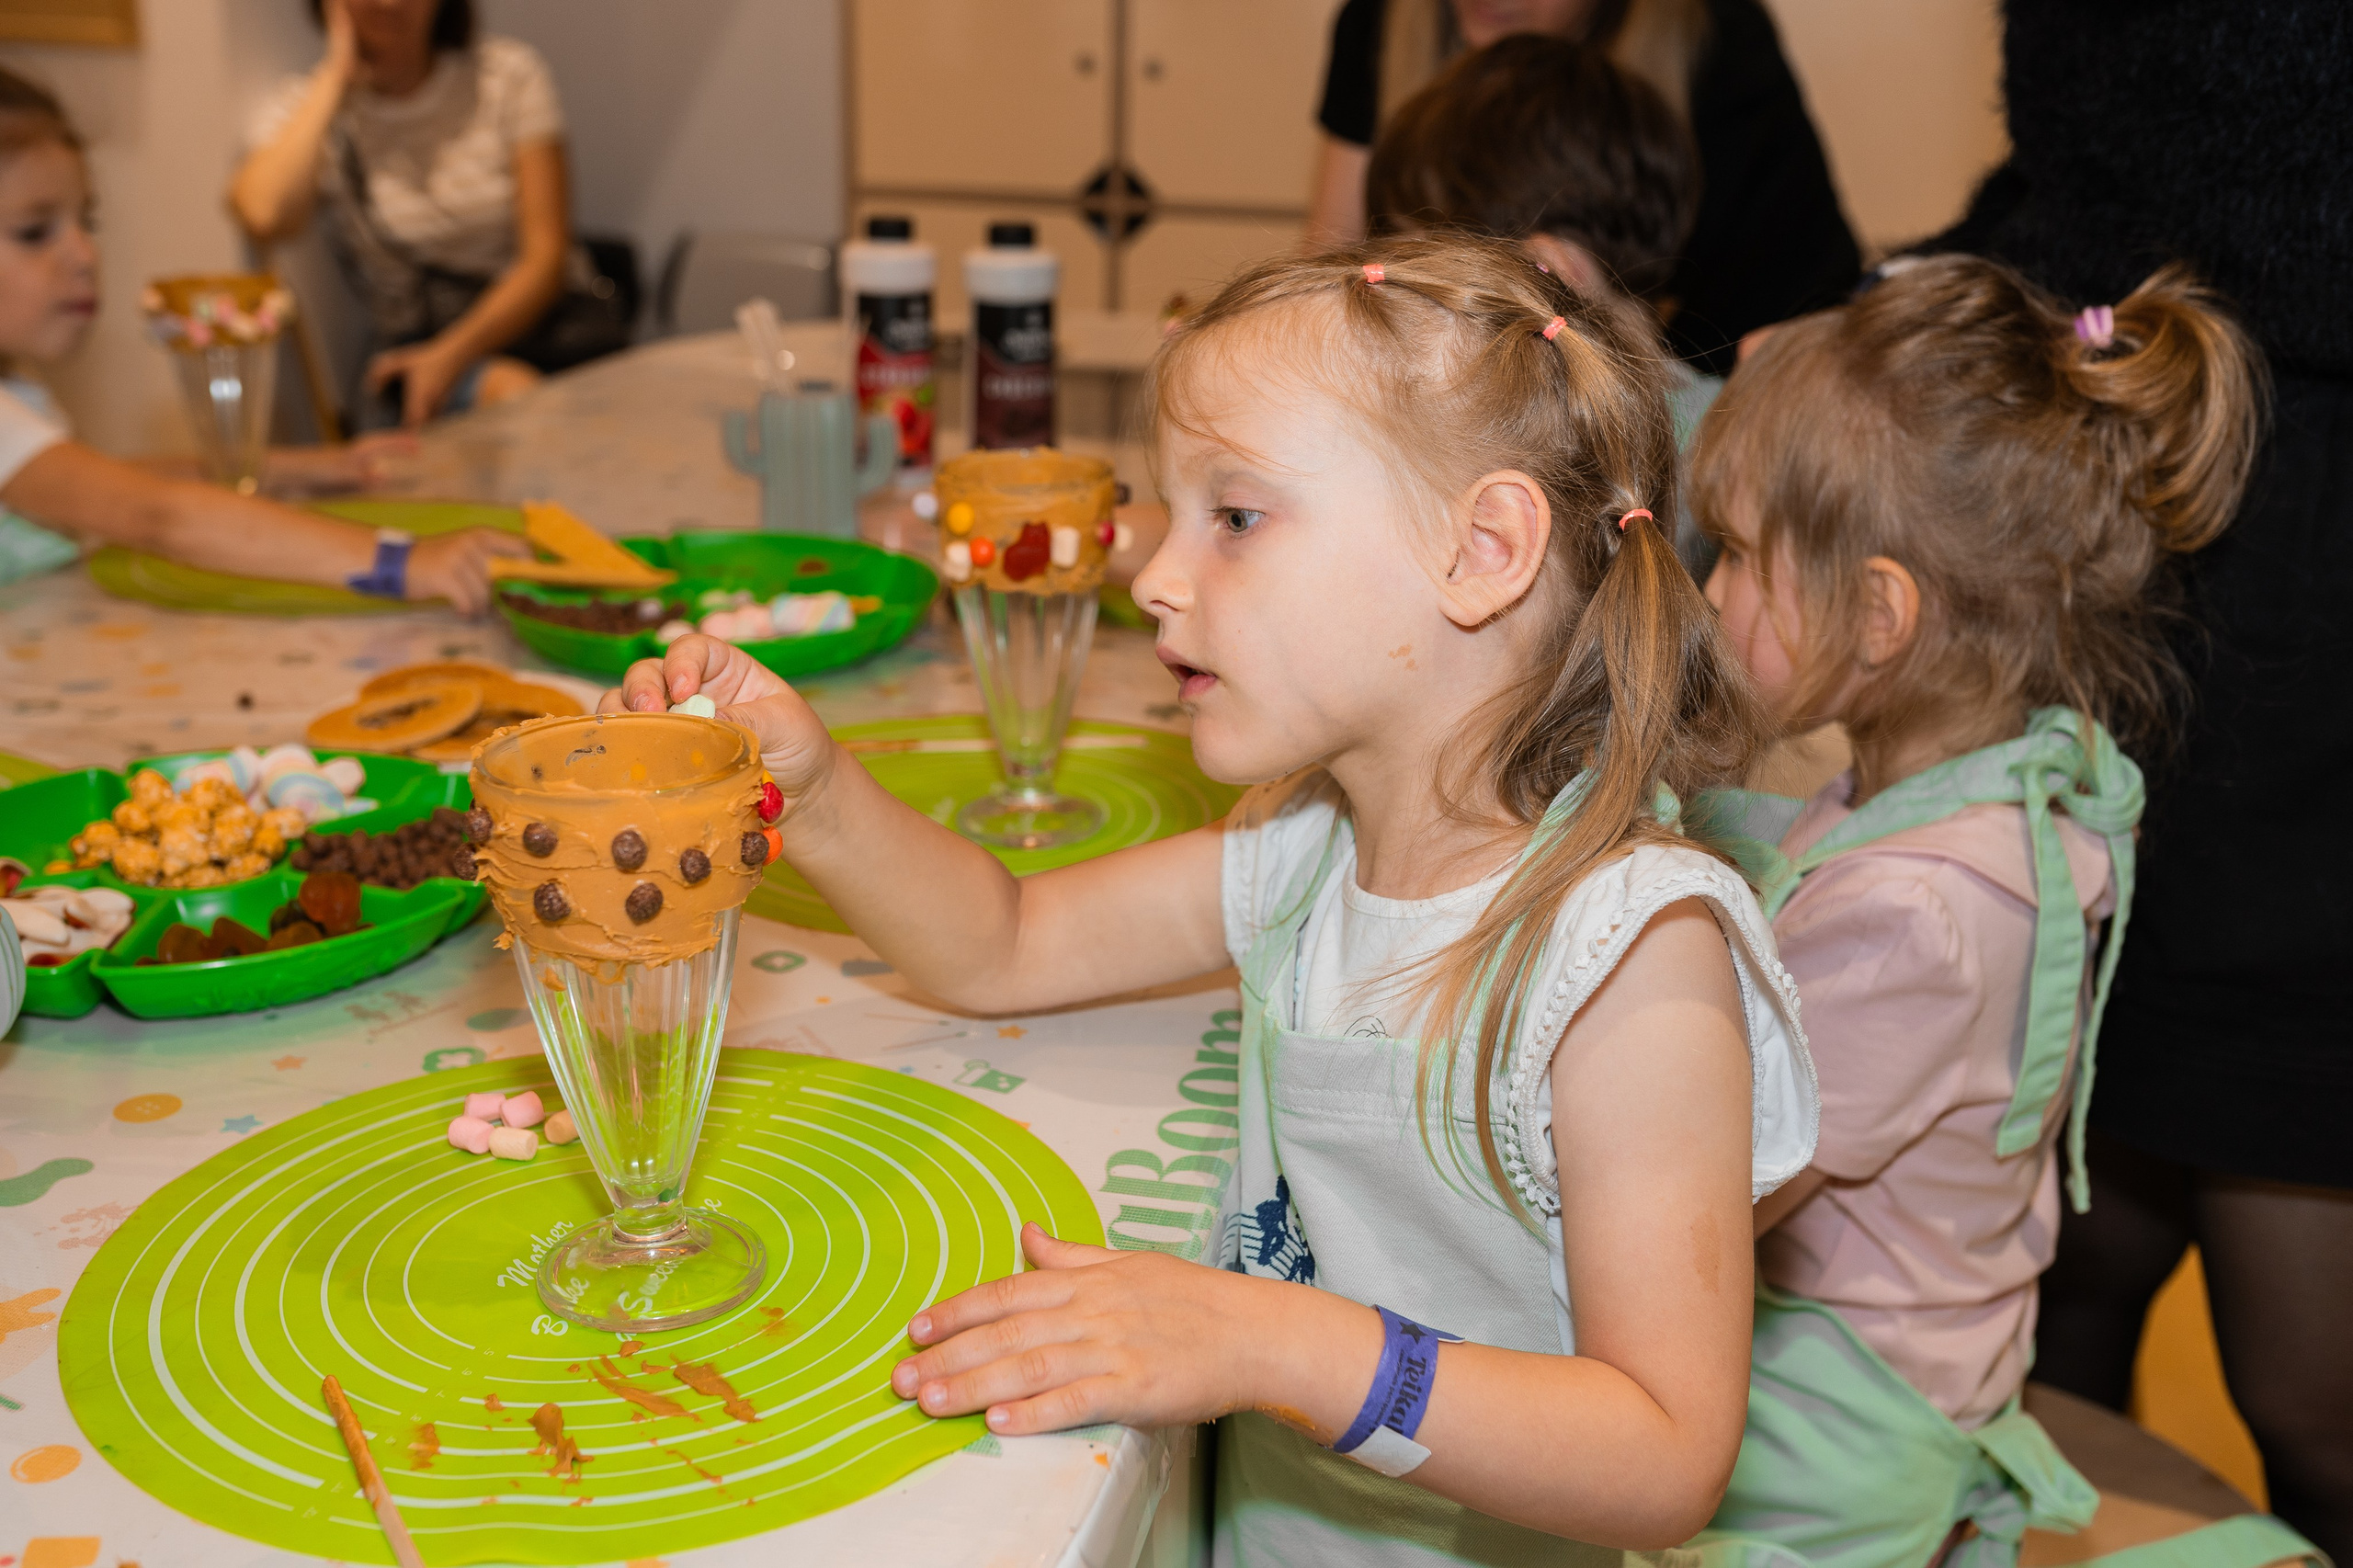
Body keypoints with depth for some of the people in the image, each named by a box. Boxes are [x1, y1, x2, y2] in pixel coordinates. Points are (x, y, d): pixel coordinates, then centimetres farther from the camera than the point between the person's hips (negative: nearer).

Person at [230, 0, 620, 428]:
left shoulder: (510, 73, 2)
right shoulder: (303, 111, 2)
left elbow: (547, 256, -4)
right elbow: (262, 218, -22)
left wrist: (451, 354, -19)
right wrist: (337, 76, -12)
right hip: (416, 337, 0)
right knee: (514, 392, -34)